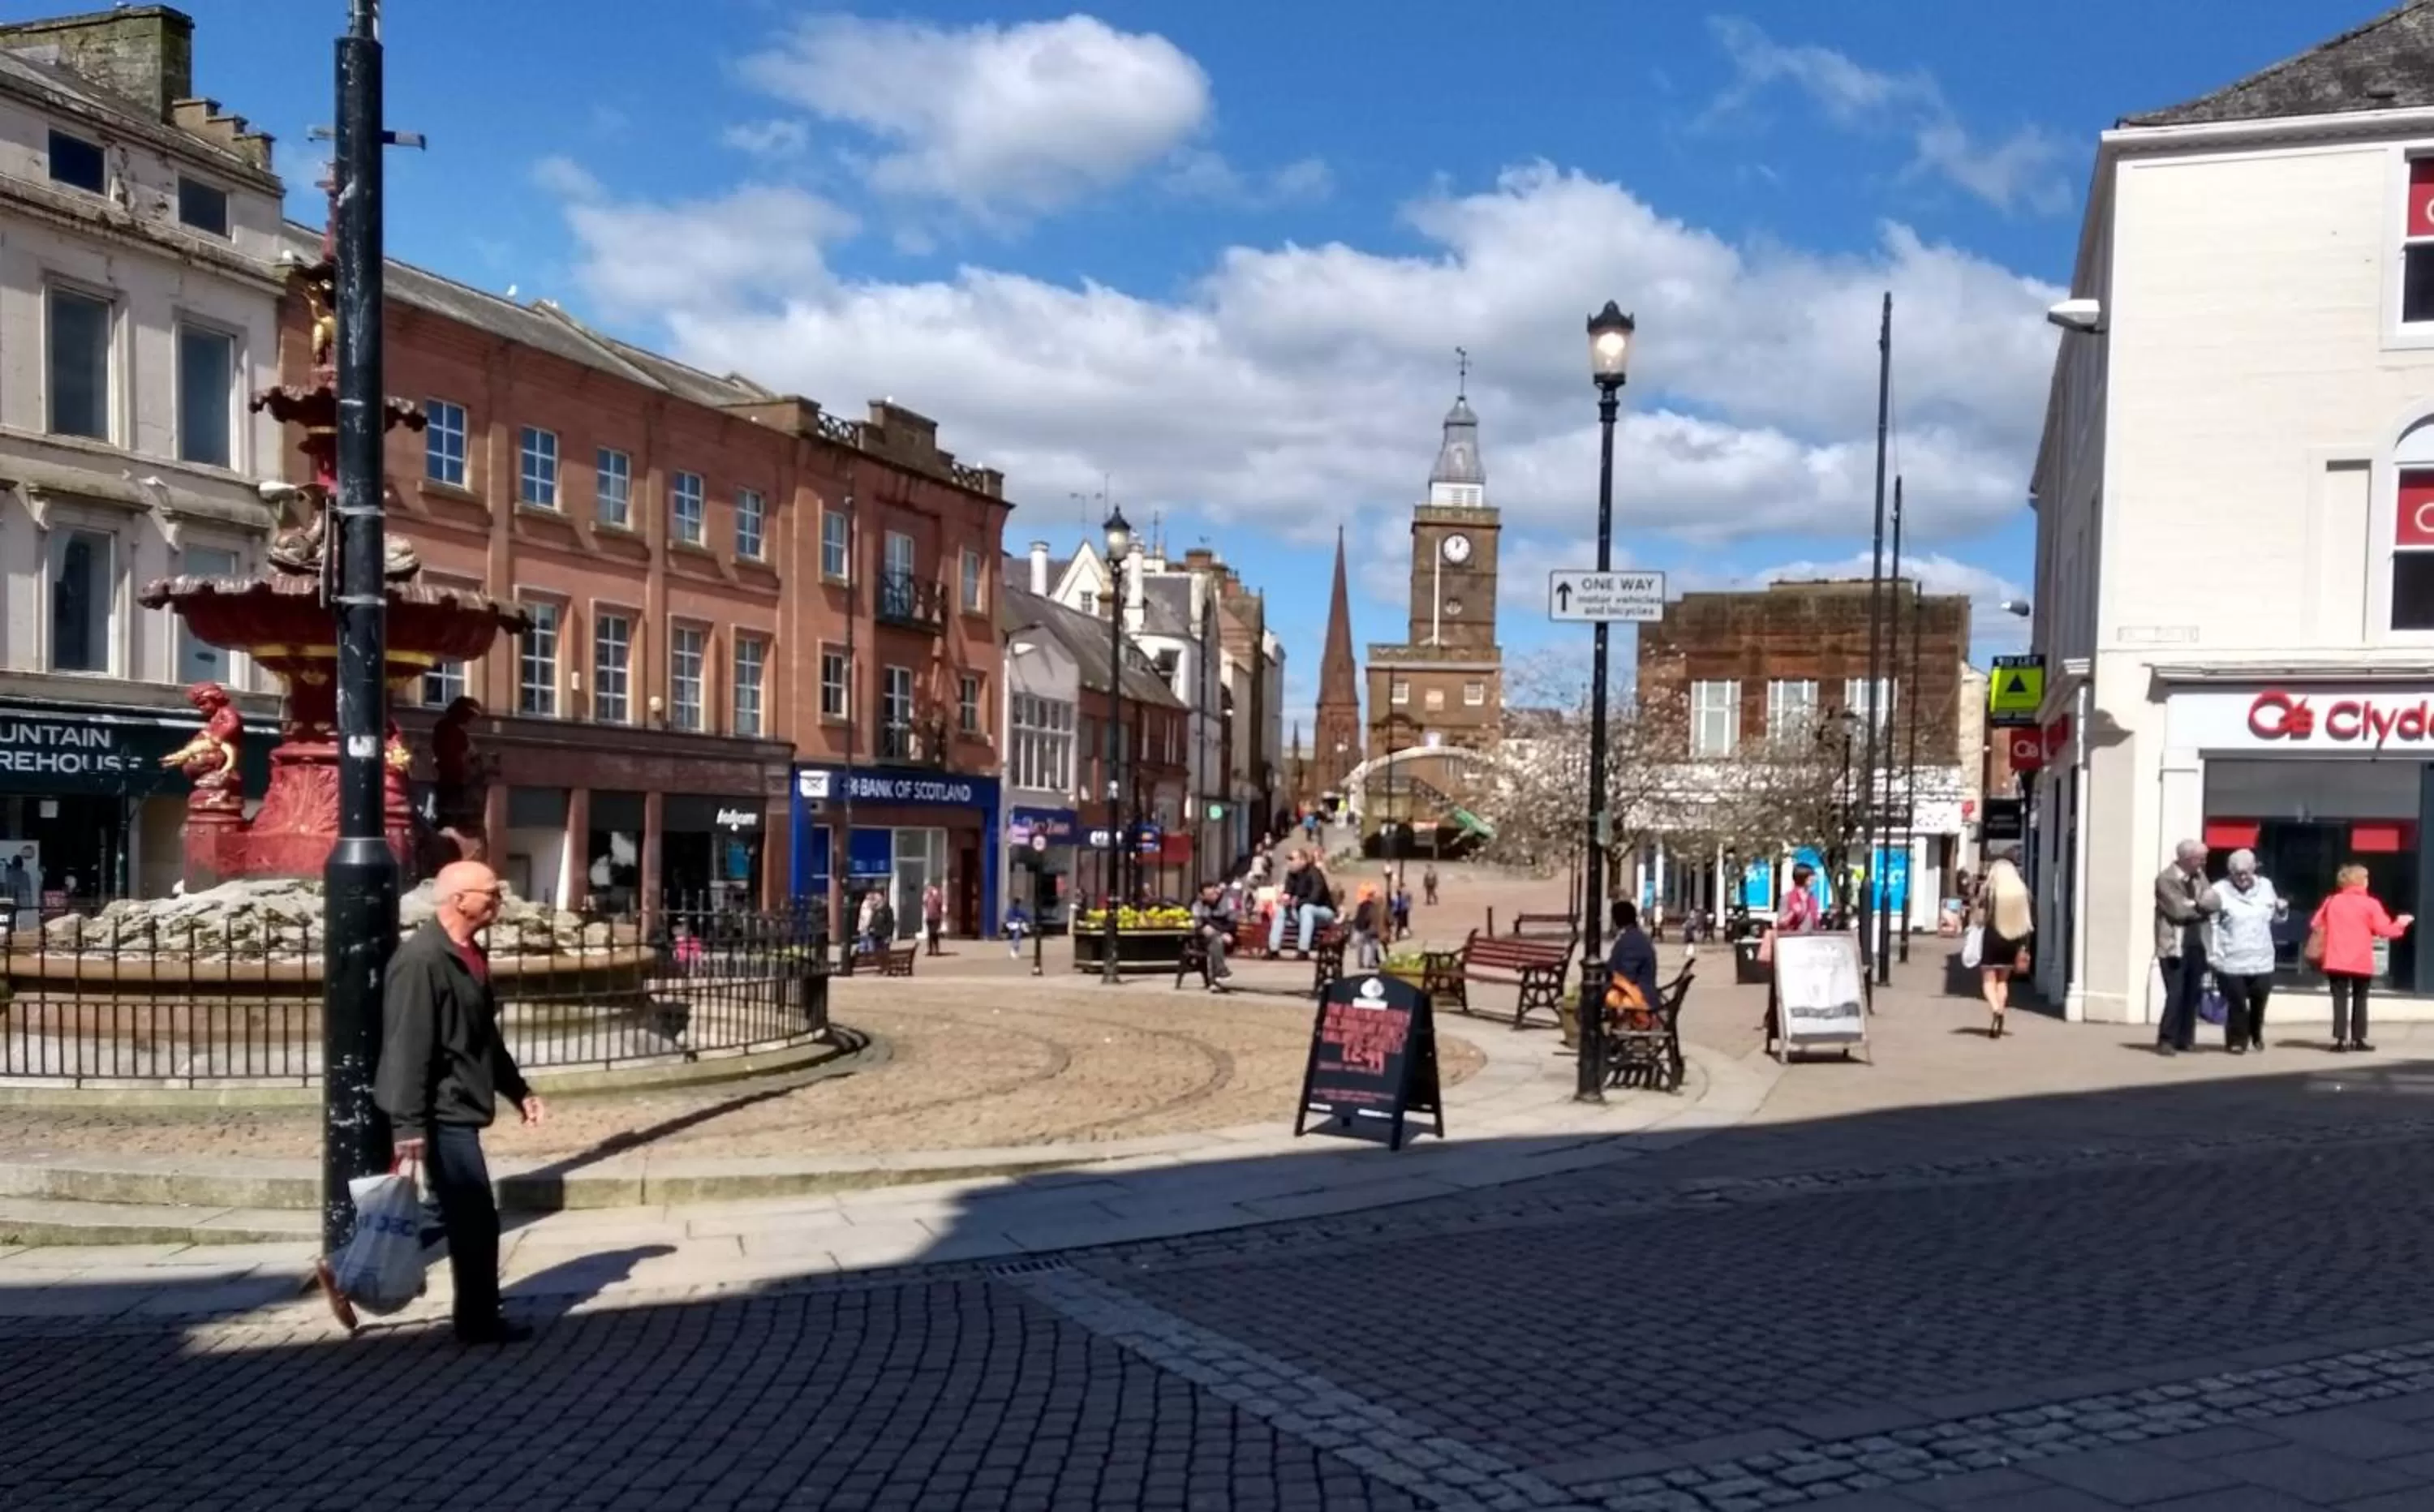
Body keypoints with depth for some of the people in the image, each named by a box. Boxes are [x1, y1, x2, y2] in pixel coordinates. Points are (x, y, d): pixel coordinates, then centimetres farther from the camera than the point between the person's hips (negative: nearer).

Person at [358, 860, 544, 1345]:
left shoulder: (469, 955, 13)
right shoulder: (421, 960, -18)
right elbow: (407, 1048, -22)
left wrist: (517, 1090, 21)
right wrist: (408, 1124, -25)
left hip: (459, 1108, 10)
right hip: (442, 1112, -10)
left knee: (463, 1217, 14)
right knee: (475, 1219, -3)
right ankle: (480, 1320, 10)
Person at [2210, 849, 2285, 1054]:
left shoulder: (2265, 886, 7)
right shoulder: (2220, 891, -8)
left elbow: (2276, 918, 20)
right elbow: (2210, 924, -12)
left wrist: (2283, 909, -4)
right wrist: (2213, 956, -18)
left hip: (2262, 961, 4)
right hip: (2232, 963, -4)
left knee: (2258, 1004, 10)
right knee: (2237, 1004, -3)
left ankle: (2256, 1037, 32)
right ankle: (2237, 1040, 13)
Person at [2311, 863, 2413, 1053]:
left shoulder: (2332, 902, 4)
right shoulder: (2371, 904, -6)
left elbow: (2316, 925, 6)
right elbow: (2385, 930, -7)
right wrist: (2401, 923, 10)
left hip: (2336, 961, 2)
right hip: (2361, 962, -1)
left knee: (2340, 999, 1)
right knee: (2359, 999, 11)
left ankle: (2341, 1039, -7)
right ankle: (2359, 1039, 12)